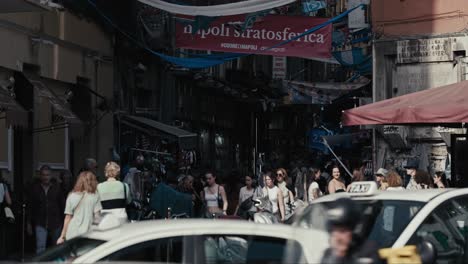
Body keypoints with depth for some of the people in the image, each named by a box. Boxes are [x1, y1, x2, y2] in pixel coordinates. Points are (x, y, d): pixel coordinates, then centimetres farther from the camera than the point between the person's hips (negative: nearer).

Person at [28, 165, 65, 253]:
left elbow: (62, 204, 6)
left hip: (55, 223, 1)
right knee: (40, 247, -12)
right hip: (40, 223, -1)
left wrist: (63, 220, 2)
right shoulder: (35, 188, 2)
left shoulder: (56, 187, 3)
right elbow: (30, 206, 5)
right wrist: (29, 222, 2)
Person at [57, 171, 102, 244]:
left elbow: (67, 218, 6)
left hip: (72, 234, 1)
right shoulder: (94, 196, 0)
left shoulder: (71, 196, 4)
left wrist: (62, 236, 12)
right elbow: (97, 216, -2)